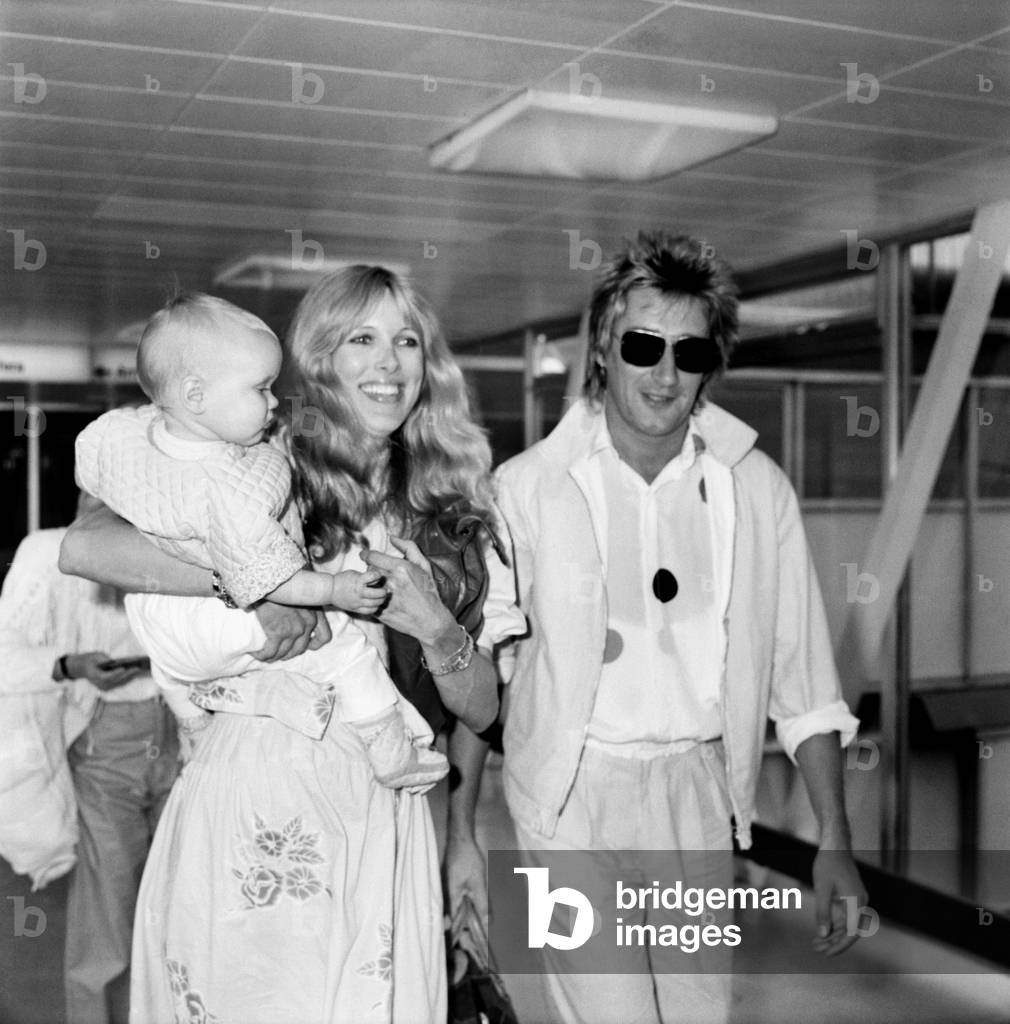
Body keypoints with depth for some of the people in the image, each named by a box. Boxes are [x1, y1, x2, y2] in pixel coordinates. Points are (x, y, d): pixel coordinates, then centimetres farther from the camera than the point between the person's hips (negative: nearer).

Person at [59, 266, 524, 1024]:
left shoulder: (446, 504, 9)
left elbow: (482, 710, 7)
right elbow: (83, 547, -20)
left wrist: (437, 630, -12)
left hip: (383, 814, 3)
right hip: (253, 803, -3)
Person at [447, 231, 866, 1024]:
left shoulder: (755, 487, -3)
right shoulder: (528, 488, -10)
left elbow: (801, 674, 3)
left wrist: (835, 841, 2)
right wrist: (460, 833, -3)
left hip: (698, 787, 3)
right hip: (575, 789, -3)